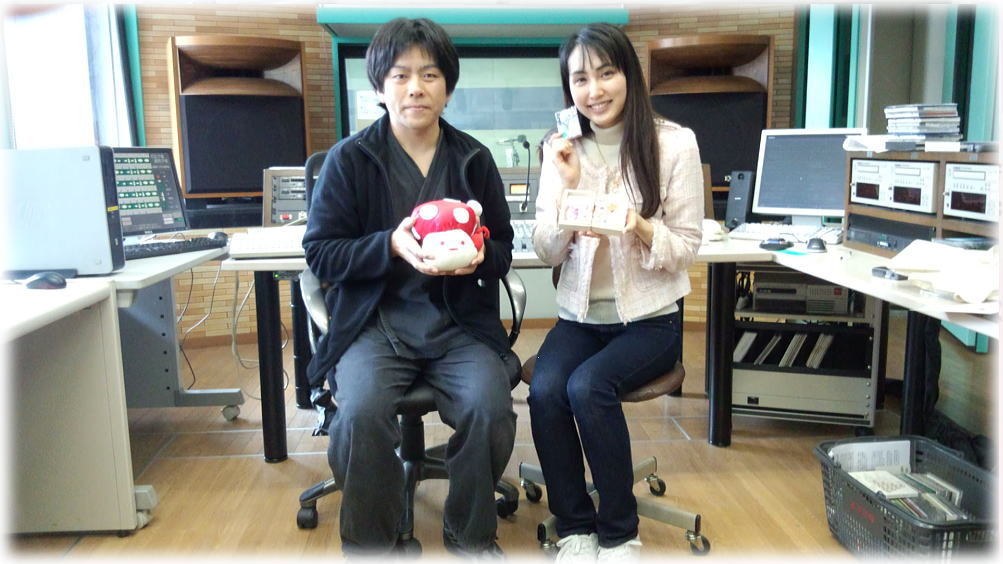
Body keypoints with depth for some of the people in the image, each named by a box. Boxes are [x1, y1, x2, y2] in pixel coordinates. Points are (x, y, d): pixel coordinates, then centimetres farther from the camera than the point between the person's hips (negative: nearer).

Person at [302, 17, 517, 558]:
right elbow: (320, 252, -1)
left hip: (458, 321, 2)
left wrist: (477, 257, -12)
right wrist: (392, 245, -18)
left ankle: (469, 534, 6)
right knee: (361, 413, -29)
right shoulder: (348, 159, 1)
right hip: (374, 321, -1)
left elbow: (502, 250, 13)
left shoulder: (474, 159, 8)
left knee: (489, 407, -24)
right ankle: (369, 544, 0)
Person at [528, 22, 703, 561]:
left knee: (587, 387, -28)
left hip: (649, 318, -3)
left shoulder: (674, 143, -5)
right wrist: (568, 188, -14)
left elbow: (686, 248, -4)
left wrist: (640, 228, -24)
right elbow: (547, 253, 2)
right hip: (579, 314, 3)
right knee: (544, 391, -25)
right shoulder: (560, 149, 4)